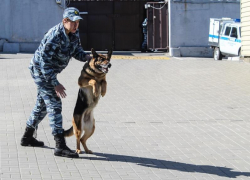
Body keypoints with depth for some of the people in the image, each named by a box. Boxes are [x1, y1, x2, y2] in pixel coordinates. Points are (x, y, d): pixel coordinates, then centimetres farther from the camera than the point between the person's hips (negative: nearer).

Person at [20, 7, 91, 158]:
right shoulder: (55, 36, -30)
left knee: (43, 104, 20)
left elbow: (77, 50, 8)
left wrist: (86, 57, -15)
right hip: (40, 70, -10)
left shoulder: (74, 33, -4)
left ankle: (27, 137, 37)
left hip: (50, 71, 10)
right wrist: (55, 84, -29)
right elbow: (44, 62, -29)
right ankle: (60, 147, -19)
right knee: (54, 105, -15)